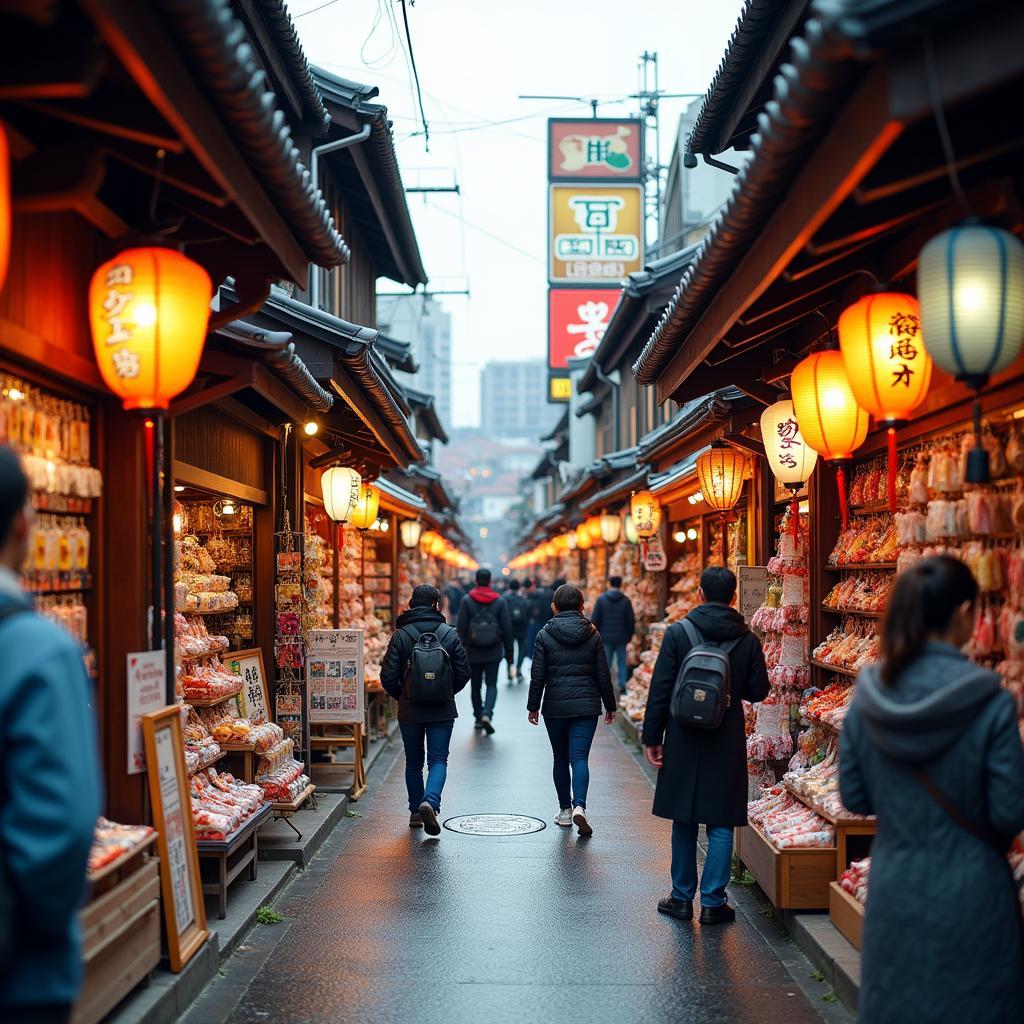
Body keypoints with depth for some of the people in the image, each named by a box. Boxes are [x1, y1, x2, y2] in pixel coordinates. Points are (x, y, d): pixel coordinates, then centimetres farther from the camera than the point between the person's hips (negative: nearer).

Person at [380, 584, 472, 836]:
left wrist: (402, 697, 12)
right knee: (438, 760, 3)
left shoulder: (400, 636, -6)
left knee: (413, 763, 14)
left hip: (410, 710, 0)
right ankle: (430, 801, -21)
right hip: (443, 710, 0)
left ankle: (415, 812, 20)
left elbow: (388, 676, -7)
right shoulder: (450, 634, -3)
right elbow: (463, 673, 0)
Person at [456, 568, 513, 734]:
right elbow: (507, 628, -1)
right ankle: (486, 715, -17)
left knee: (476, 686, 14)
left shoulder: (467, 601, -5)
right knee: (492, 685, 4)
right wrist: (509, 652, 6)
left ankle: (478, 718, 19)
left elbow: (461, 628, -6)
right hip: (494, 652, 0)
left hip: (473, 652, 0)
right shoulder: (500, 601, -2)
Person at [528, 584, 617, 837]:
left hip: (555, 706, 0)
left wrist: (533, 706, 6)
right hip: (586, 706, 0)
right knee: (580, 757, -4)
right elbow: (603, 675, 2)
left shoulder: (544, 636, -4)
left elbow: (538, 676, -4)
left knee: (561, 759, 14)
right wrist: (610, 706, 12)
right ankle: (579, 806, -24)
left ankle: (565, 810, 21)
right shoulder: (593, 636, 0)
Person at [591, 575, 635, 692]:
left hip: (606, 638, 0)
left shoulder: (601, 599, -3)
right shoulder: (626, 601, -2)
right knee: (622, 663, 8)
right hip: (621, 638, 0)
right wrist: (629, 636, 13)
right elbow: (631, 621, 1)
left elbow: (595, 620, -3)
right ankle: (622, 686, 3)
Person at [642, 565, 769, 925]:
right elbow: (758, 691, 3)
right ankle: (713, 902, 7)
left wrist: (652, 737, -2)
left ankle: (682, 898, 20)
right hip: (727, 743, 0)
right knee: (721, 825, 6)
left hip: (684, 741, 0)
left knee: (684, 821, 12)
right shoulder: (747, 640, -3)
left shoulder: (678, 633, -7)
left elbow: (660, 689, -8)